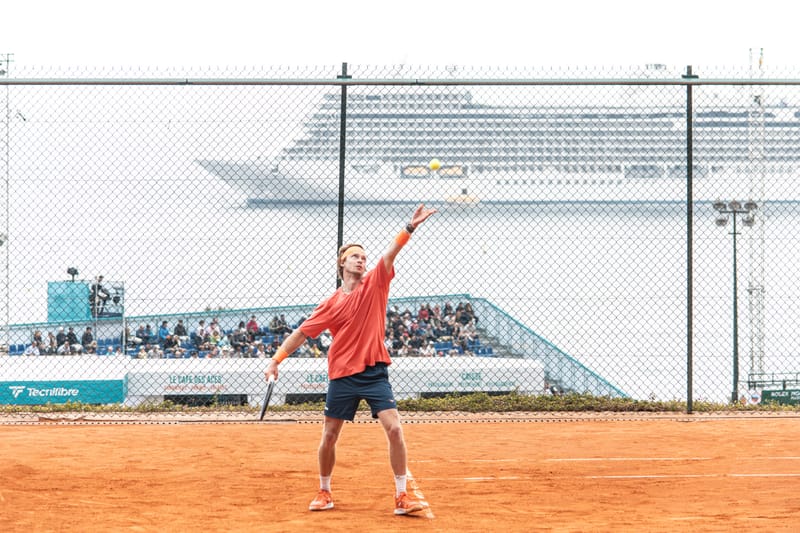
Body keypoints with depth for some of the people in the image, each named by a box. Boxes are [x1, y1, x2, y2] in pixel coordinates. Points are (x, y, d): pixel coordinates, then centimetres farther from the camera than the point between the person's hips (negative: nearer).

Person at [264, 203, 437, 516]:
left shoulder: (375, 284, 3)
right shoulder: (332, 303, 3)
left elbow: (391, 253, -12)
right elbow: (301, 333, 8)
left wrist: (410, 228, -27)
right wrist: (276, 360, 3)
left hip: (374, 372, -1)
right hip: (342, 375, 1)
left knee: (394, 428, -13)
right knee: (329, 436, 7)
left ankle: (401, 497, -7)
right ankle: (324, 492, 28)